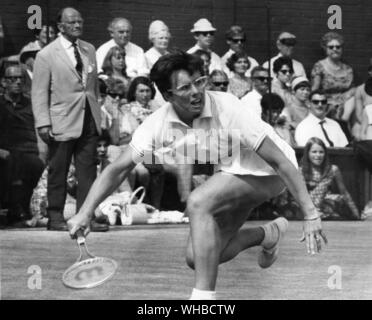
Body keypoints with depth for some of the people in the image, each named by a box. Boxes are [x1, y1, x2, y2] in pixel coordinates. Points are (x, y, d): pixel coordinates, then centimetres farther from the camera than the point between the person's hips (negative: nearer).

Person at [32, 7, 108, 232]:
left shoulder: (90, 50, 12)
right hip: (63, 123, -5)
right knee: (58, 172, 3)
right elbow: (39, 93, -6)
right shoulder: (46, 55, -4)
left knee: (88, 171, 2)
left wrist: (96, 111, 12)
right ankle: (56, 217, 12)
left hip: (89, 121, 5)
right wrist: (43, 123, -13)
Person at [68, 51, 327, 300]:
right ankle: (269, 234, 31)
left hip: (262, 171, -6)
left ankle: (204, 295, -21)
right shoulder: (158, 124, -15)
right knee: (198, 258, 3)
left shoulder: (227, 108, -29)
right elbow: (119, 169, -8)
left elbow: (279, 160, -28)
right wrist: (86, 212, -21)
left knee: (198, 203, -30)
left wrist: (310, 214, -31)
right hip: (227, 175, 6)